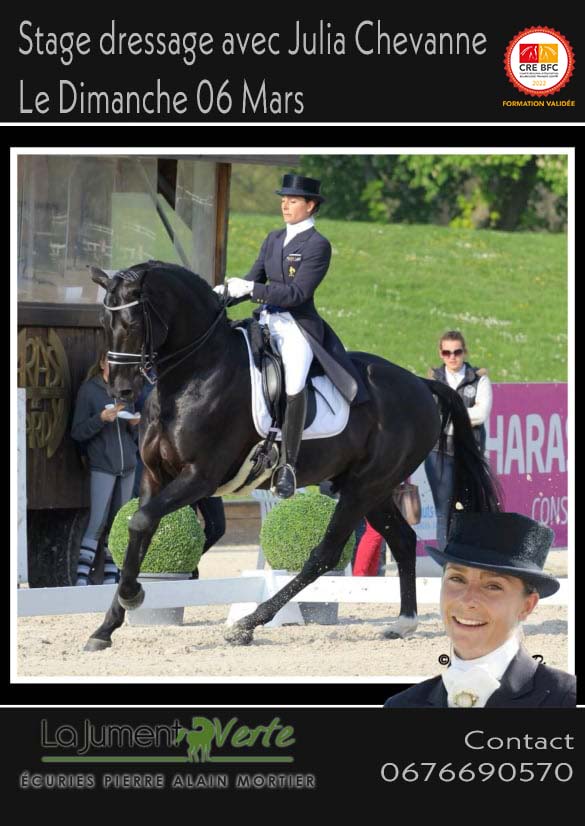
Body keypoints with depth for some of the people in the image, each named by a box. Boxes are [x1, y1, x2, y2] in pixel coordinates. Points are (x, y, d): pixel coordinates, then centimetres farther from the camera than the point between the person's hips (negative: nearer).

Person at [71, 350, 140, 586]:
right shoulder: (89, 390, -3)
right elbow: (77, 432, -5)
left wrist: (134, 424, -2)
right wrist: (101, 418, -19)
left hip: (127, 467, 6)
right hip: (102, 467, -6)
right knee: (97, 524, -13)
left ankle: (111, 579, 8)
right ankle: (81, 579, -14)